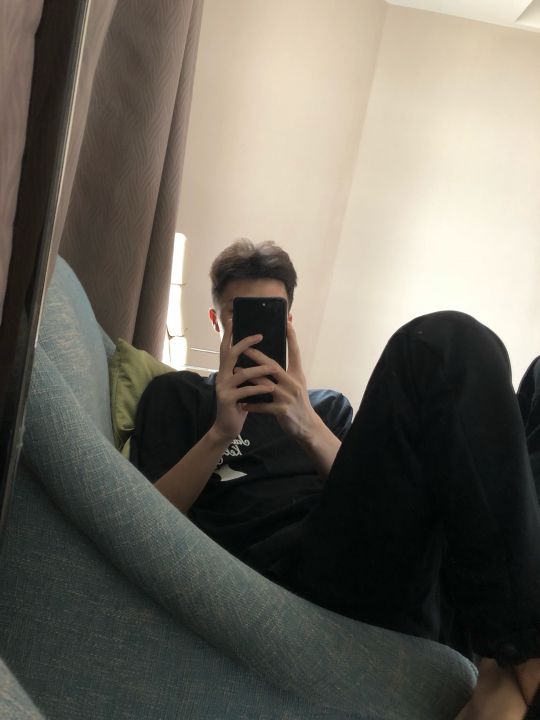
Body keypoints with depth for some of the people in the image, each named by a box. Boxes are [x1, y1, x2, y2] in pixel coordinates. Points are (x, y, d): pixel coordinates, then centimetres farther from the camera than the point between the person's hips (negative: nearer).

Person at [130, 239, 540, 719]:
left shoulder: (328, 405, 31)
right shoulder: (178, 395, 22)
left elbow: (375, 501, 12)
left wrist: (308, 429, -6)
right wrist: (221, 432, -8)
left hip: (393, 568, 5)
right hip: (287, 576, -4)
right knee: (447, 343, -20)